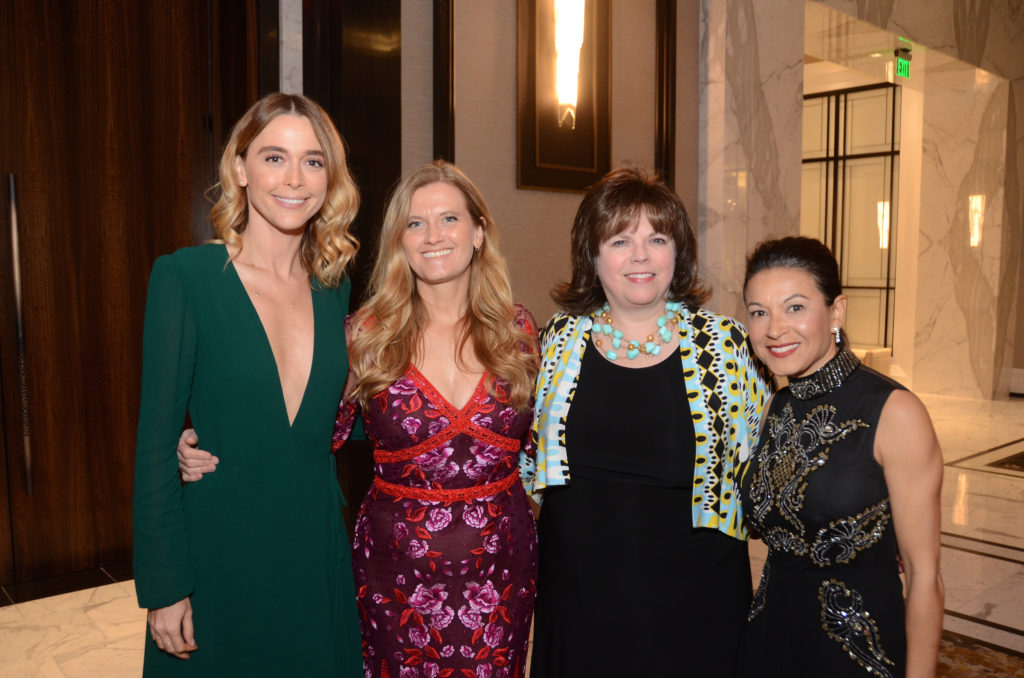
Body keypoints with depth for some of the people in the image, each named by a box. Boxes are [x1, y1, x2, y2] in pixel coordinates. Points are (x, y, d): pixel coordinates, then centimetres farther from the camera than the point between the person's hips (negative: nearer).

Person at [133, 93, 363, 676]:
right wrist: (163, 586, -10)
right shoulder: (185, 276, -12)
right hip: (221, 551, -4)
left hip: (316, 545, 4)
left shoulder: (334, 287, 2)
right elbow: (156, 442, -11)